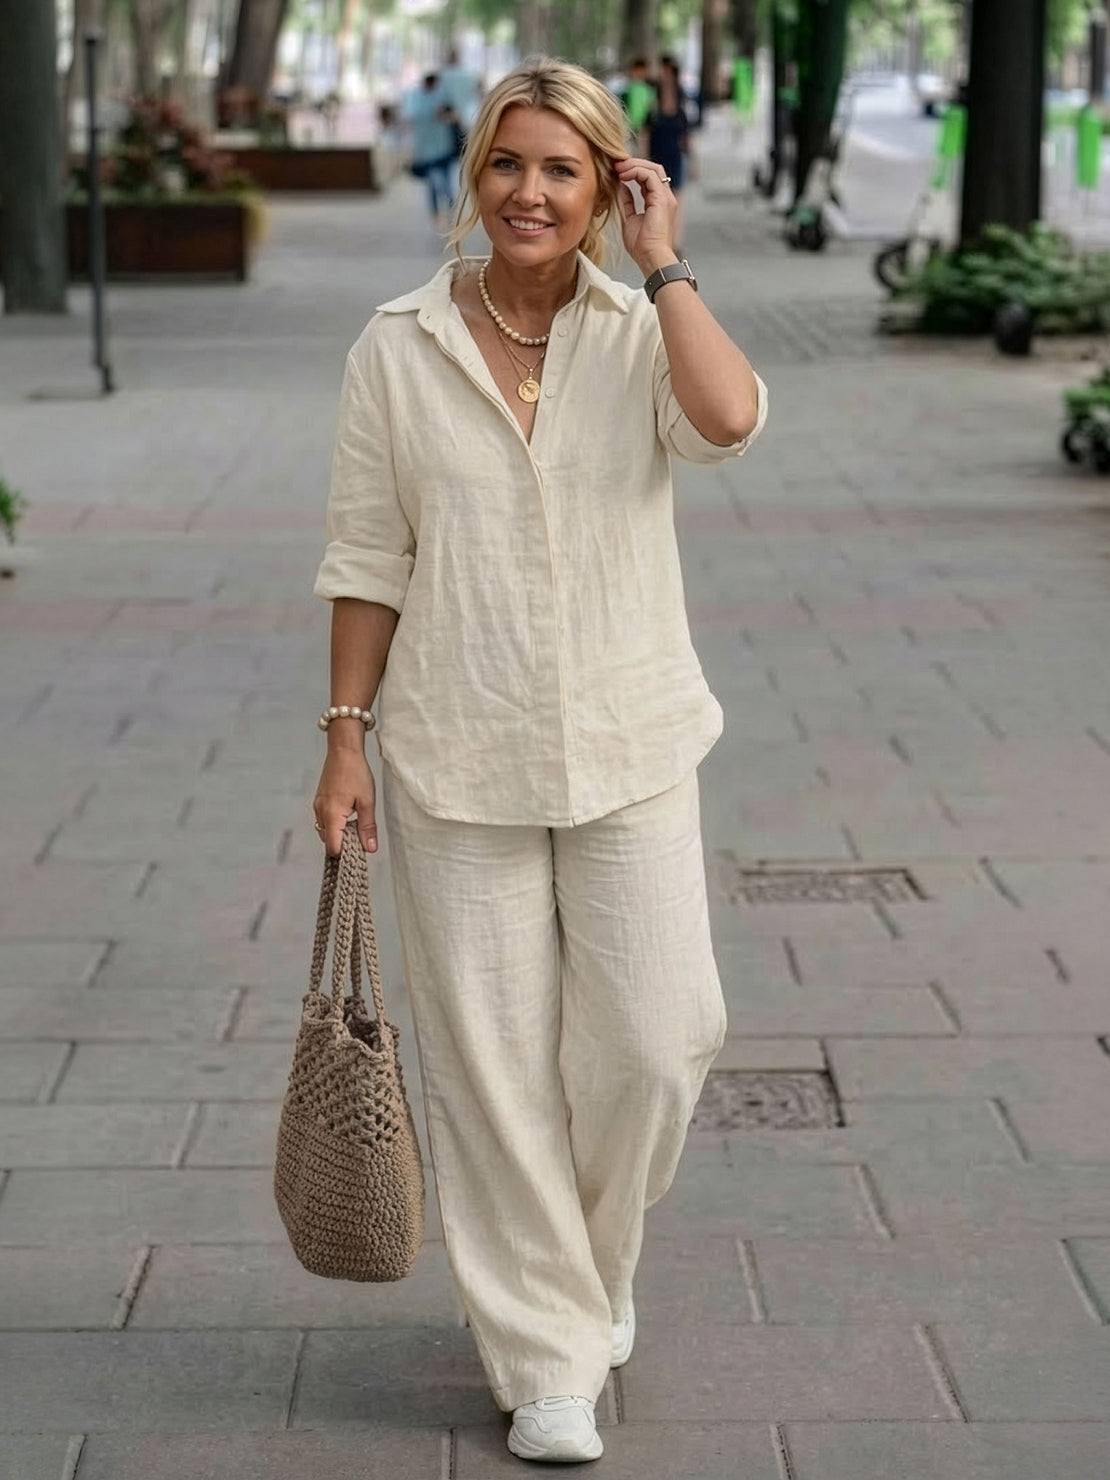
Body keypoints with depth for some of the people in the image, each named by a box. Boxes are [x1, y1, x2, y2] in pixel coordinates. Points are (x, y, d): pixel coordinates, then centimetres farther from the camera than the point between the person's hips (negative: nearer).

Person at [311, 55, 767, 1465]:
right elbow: (367, 560, 3)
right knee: (492, 1059, 4)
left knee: (656, 1040, 1)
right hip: (456, 762, 0)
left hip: (627, 751, 1)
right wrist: (344, 738, 0)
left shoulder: (641, 333, -1)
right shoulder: (398, 349, 0)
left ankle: (588, 1261, 32)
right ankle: (548, 1356, 19)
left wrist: (662, 260, -14)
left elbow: (729, 418, -24)